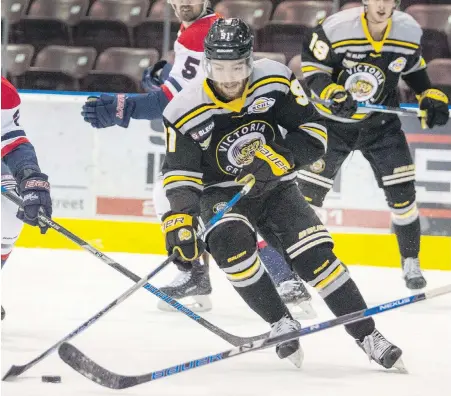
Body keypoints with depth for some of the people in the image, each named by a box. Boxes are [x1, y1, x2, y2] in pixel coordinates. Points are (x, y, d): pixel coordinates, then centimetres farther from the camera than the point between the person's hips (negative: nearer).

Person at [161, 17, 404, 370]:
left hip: (275, 188, 1)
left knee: (315, 254, -15)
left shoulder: (276, 82, -17)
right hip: (221, 195, -1)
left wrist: (281, 156, -29)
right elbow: (180, 175, -14)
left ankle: (367, 335, -5)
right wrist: (179, 221, -28)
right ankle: (282, 324, -18)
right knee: (232, 242, -32)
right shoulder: (186, 112, -18)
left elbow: (314, 131, -12)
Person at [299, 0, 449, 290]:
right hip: (334, 120, -2)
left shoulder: (410, 32, -12)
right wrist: (332, 93, -30)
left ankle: (410, 262, 14)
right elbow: (311, 67, -13)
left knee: (402, 190, -2)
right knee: (309, 190, -6)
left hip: (381, 123, 2)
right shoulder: (337, 29, -23)